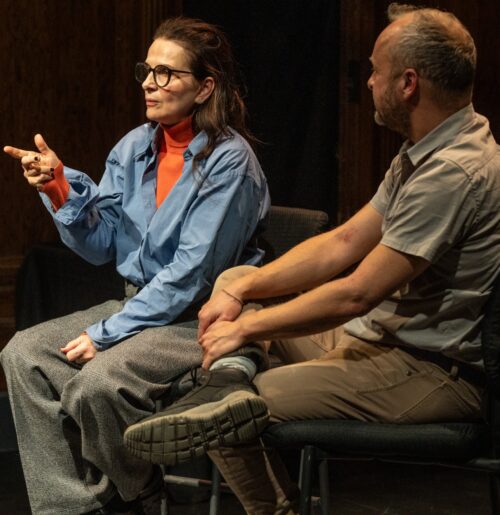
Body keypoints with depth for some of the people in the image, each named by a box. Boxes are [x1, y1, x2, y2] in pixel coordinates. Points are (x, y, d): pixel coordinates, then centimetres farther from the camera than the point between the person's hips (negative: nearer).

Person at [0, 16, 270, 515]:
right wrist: (60, 188, -10)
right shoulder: (134, 148, 7)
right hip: (139, 303, 8)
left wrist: (108, 333, -18)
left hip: (202, 318, -8)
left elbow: (192, 273, -19)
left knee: (99, 381, -29)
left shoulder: (228, 161, -16)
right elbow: (100, 243, 7)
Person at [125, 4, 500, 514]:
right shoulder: (422, 155, 10)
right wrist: (239, 291, 3)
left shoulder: (455, 171, -23)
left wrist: (245, 328, -12)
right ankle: (236, 401, -3)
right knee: (235, 279, 14)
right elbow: (343, 243, 12)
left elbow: (355, 295, -23)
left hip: (432, 372, -11)